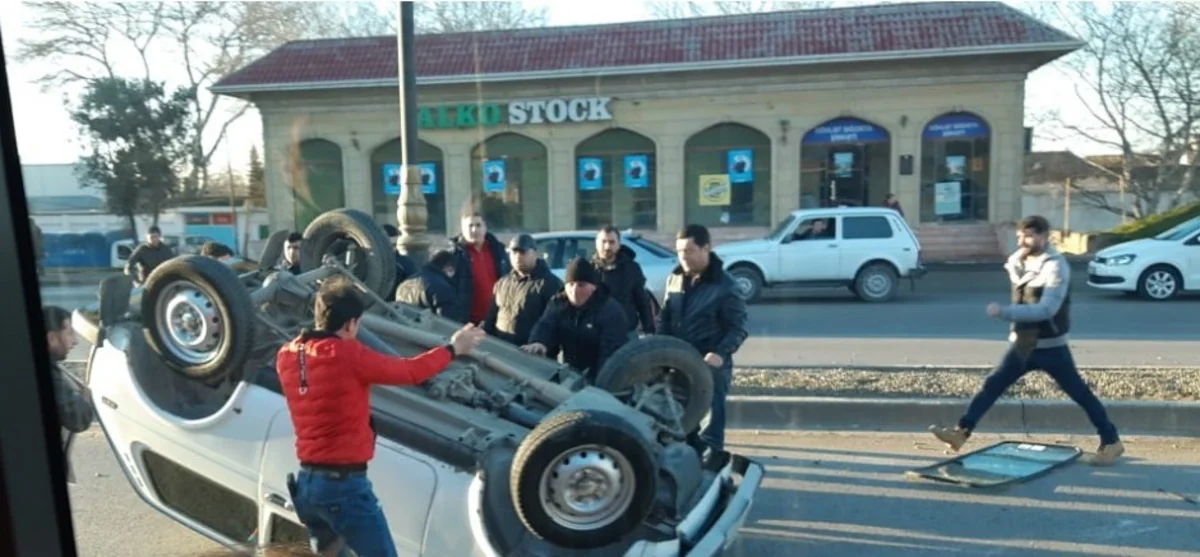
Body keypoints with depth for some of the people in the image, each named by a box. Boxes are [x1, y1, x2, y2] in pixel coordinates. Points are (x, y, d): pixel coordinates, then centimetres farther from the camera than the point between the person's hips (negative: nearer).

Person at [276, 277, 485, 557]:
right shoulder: (347, 355, -17)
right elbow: (408, 371, -6)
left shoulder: (287, 356, 2)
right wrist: (453, 349, 9)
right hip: (344, 484, -8)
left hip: (307, 481, 8)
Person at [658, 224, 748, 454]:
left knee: (710, 423, 0)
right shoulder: (674, 279, 8)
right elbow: (664, 318, 15)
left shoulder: (723, 285, -10)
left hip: (711, 366, -6)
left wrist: (721, 353, -26)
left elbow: (738, 327, -10)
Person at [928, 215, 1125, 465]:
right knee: (992, 385, 1)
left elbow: (1046, 309, -28)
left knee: (1080, 393, 5)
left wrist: (1004, 312, -33)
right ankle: (961, 432, 1)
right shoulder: (1021, 261, 6)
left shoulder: (1055, 266, -18)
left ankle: (1111, 442, 21)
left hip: (1050, 346, -7)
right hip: (1023, 343, 7)